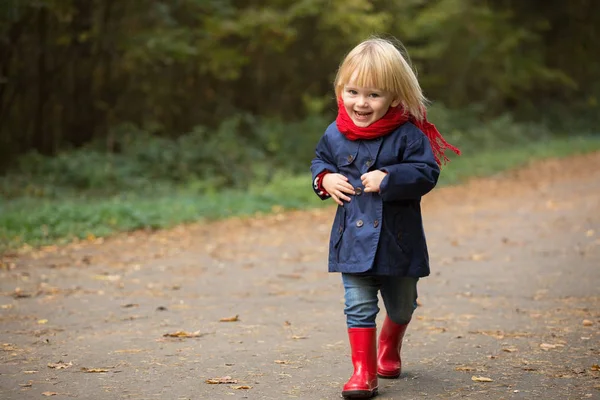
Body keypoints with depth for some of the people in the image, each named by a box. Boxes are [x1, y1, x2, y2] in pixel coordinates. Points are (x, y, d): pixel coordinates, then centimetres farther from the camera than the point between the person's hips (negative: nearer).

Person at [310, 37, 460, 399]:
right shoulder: (335, 135, -1)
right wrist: (325, 179, -4)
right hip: (355, 240, 2)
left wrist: (388, 179, -27)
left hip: (399, 241, -1)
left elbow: (427, 173, -18)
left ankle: (389, 349, 47)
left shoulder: (408, 135, -14)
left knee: (401, 306, 18)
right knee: (359, 307, -3)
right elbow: (320, 161, 17)